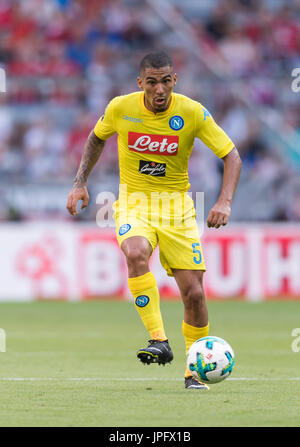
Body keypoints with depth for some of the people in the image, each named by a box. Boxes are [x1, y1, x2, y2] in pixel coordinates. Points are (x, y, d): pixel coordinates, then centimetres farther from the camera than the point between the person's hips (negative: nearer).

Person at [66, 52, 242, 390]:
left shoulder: (192, 113, -13)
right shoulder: (120, 108, -9)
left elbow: (231, 155, -7)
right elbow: (97, 137, 13)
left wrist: (224, 202, -22)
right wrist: (80, 183, 4)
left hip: (177, 206, 0)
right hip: (133, 204, 0)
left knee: (194, 294, -5)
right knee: (136, 254, -35)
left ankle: (194, 371, 16)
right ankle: (159, 341, -33)